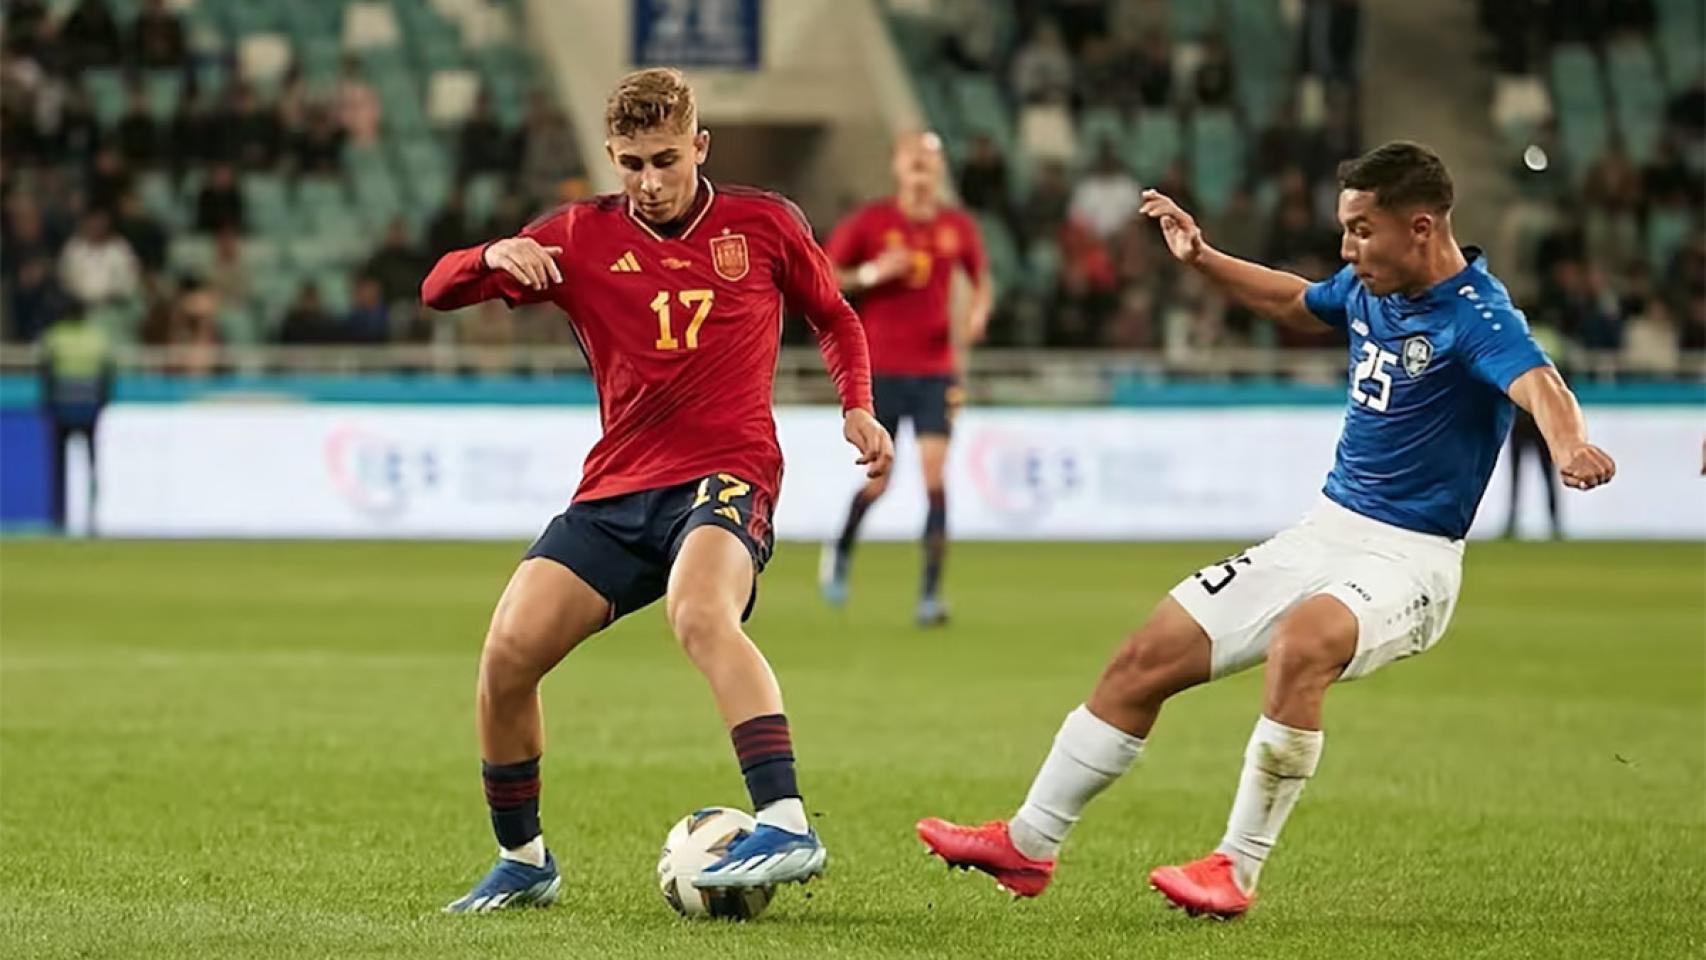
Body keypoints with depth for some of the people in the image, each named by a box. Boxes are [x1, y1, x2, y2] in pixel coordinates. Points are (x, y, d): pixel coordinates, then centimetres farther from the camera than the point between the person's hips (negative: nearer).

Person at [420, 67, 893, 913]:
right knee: (508, 653, -10)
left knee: (700, 615, -36)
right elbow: (439, 290, 3)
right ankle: (522, 862, 12)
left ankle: (787, 826, -44)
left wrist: (857, 407, 4)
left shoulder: (763, 225, 5)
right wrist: (493, 258, -19)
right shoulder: (581, 237, 6)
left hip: (725, 475, -4)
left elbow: (834, 317, 21)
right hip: (616, 490, 4)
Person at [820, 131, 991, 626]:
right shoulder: (868, 222, -5)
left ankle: (931, 593, -10)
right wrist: (871, 274, -17)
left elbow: (981, 278, 18)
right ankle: (841, 551, 35)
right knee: (877, 481, 3)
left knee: (935, 475, -12)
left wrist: (979, 311, -3)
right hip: (879, 370, -1)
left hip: (935, 371, 1)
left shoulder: (958, 228, 3)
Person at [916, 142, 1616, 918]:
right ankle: (1028, 844, 19)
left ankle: (1238, 870, -29)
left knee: (1301, 641, -39)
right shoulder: (1368, 292, 5)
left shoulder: (1475, 316, -20)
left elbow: (1534, 381, -41)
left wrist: (1569, 444, -61)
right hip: (1326, 532, 8)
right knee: (1147, 657, 6)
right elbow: (1294, 302, 29)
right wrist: (1203, 260, 22)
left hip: (1409, 559, -8)